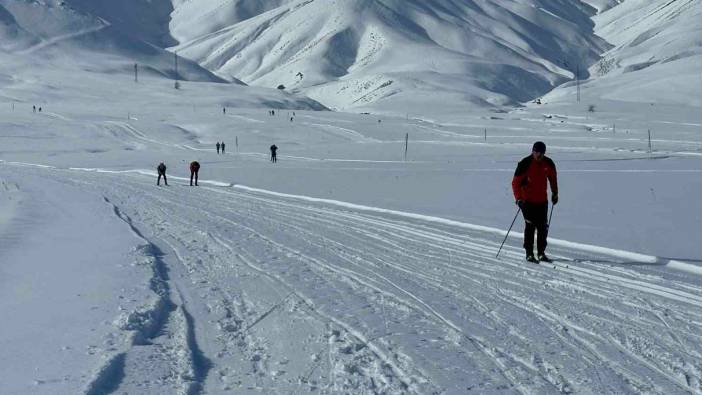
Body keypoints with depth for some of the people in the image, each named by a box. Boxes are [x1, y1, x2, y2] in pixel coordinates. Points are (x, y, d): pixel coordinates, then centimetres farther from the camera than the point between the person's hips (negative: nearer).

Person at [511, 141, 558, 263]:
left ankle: (541, 253, 14)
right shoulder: (525, 164, -14)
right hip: (528, 201, -4)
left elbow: (553, 178, 19)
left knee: (543, 227, 4)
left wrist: (555, 193, 22)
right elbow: (515, 182, -13)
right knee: (530, 226, -7)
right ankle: (529, 253, 0)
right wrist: (518, 198, -23)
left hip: (542, 200, 4)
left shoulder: (548, 163, 0)